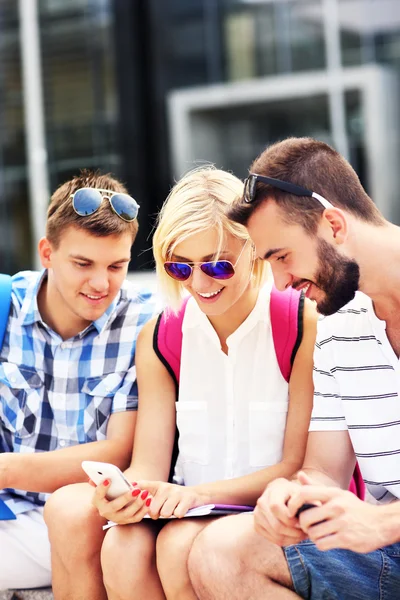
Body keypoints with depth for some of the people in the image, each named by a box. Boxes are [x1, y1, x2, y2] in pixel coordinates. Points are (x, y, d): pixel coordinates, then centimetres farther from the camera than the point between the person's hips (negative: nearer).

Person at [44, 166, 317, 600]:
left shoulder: (303, 324, -9)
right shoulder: (159, 340, 5)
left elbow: (298, 466, -9)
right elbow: (149, 468, 0)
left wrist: (200, 493, -23)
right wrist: (125, 496, -24)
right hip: (196, 515, 4)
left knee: (182, 544, -33)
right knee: (122, 548, -28)